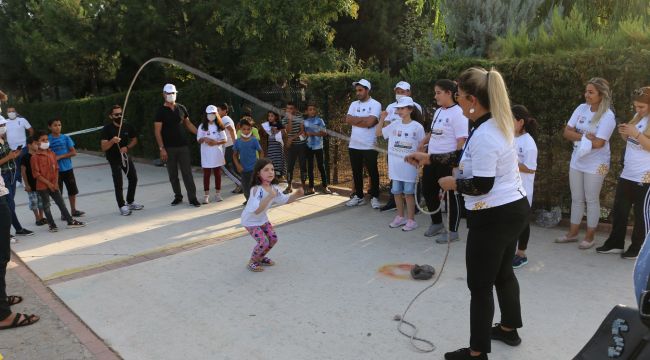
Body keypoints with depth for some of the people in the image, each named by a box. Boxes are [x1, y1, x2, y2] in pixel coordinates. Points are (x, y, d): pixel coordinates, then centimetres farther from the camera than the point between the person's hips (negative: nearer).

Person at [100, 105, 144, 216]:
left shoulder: (127, 126, -7)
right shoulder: (107, 129, -18)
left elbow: (134, 140, 7)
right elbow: (103, 148, -24)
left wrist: (127, 147, -12)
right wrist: (112, 141, -43)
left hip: (125, 155, 5)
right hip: (113, 158, -5)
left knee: (133, 178, 8)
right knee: (118, 183, -6)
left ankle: (130, 202, 26)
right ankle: (122, 206, 4)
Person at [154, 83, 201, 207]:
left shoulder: (181, 108, 6)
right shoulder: (161, 111, -4)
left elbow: (188, 124, 16)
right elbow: (157, 131, -7)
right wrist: (162, 148, -15)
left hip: (183, 146, 2)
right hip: (169, 148, -2)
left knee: (187, 172, -1)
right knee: (173, 174, 7)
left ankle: (192, 198, 0)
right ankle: (178, 196, 20)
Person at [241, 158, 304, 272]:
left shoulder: (274, 188, -9)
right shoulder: (257, 190, -33)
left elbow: (286, 199, 4)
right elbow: (257, 210, -42)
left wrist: (296, 194, -16)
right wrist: (269, 197, -50)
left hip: (262, 219, 8)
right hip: (250, 221, -8)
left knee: (273, 238, 6)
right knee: (263, 242, -16)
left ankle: (260, 258, 31)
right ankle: (252, 262, 11)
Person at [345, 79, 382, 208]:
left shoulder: (375, 104, -6)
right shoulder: (354, 104, 11)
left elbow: (370, 122, -20)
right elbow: (348, 120, -3)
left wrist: (355, 120, -7)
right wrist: (363, 119, -9)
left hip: (369, 146, -5)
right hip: (354, 145, 5)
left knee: (373, 172, 4)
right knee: (356, 173, 12)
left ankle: (374, 197, 13)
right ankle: (359, 196, 22)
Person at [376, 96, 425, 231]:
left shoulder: (417, 127, -7)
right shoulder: (394, 124, 4)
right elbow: (378, 133, 10)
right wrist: (382, 119, 0)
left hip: (409, 166, -4)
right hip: (395, 165, 5)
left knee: (408, 193, 3)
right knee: (396, 192, 13)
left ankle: (411, 220, 13)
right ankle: (400, 217, 28)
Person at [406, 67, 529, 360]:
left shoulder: (484, 135, -25)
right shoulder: (495, 124, 7)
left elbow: (481, 185, -24)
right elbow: (469, 159, 17)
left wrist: (452, 183, -7)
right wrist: (430, 158, 18)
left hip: (494, 217, -10)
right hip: (513, 208, 11)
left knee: (480, 285, 3)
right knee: (503, 272, 26)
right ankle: (509, 329, 45)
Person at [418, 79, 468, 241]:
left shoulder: (458, 113, -15)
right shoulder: (438, 111, 11)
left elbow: (461, 141, -20)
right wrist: (423, 143, 10)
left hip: (448, 161, -9)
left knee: (450, 195, 2)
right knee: (428, 190, 16)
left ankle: (453, 231, 16)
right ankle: (436, 223, 34)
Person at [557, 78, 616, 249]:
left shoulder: (608, 116, -16)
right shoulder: (581, 108, 1)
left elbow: (598, 143, -23)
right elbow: (567, 132, -3)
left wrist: (578, 136, -11)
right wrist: (585, 136, -17)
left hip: (595, 165, -6)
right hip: (576, 162, 6)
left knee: (592, 200, 6)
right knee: (576, 199, 14)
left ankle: (589, 237, 19)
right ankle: (572, 233, 26)